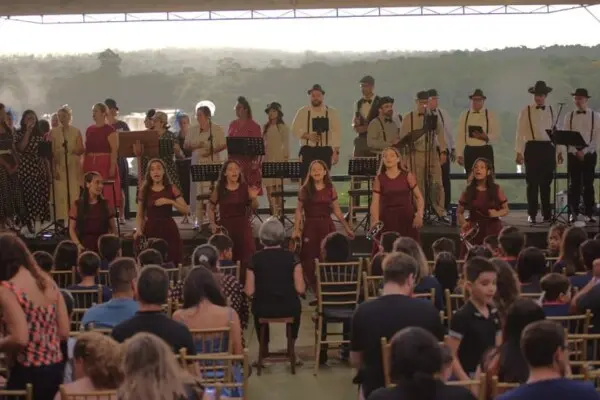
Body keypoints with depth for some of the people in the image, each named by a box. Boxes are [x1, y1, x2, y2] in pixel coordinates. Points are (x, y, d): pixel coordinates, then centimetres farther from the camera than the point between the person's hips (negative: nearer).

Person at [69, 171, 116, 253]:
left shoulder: (105, 205, 6)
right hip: (85, 247, -1)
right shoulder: (77, 205, 2)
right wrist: (78, 244, -10)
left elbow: (113, 228, 10)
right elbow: (72, 228, 3)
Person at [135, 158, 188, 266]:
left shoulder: (171, 189, 2)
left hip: (169, 229, 0)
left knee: (172, 264, -5)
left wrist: (170, 201, -15)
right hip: (151, 229, 1)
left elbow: (185, 210, -2)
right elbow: (140, 215, 7)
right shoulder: (144, 190, 5)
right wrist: (139, 229, -9)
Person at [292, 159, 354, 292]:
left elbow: (337, 210, 9)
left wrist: (347, 228, 7)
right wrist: (296, 230, -5)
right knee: (309, 259, -3)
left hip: (327, 226, 1)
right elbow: (299, 210, 3)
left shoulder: (330, 189, 4)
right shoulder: (305, 189, 1)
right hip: (310, 227, -1)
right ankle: (314, 290, 10)